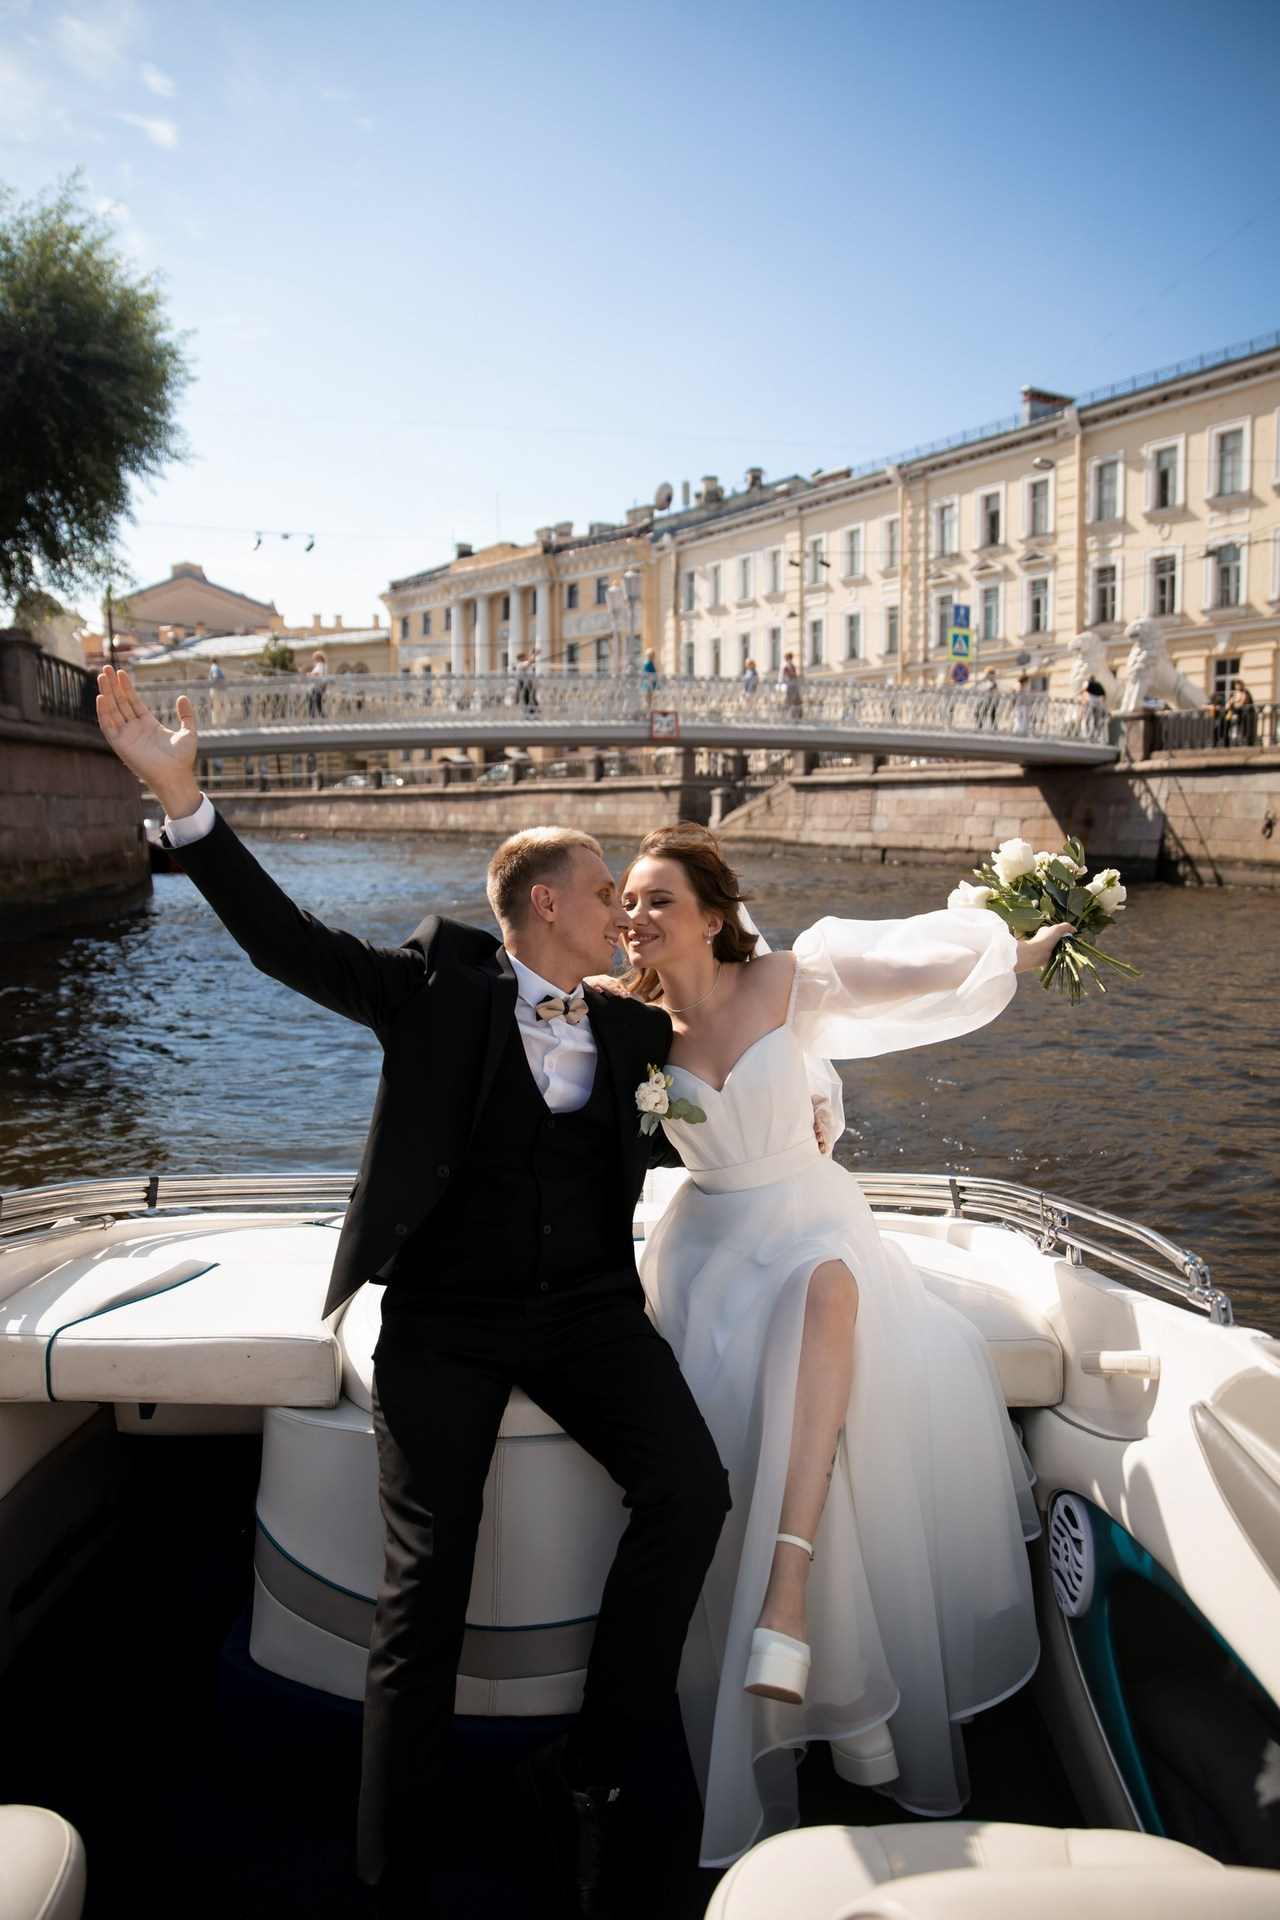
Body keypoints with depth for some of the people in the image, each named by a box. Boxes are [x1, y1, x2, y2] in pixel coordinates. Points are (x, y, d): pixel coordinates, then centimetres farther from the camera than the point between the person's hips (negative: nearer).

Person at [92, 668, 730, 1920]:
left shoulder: (626, 1027, 11)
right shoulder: (440, 982, -1)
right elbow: (290, 945, -9)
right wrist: (181, 798, -19)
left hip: (588, 1311, 3)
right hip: (445, 1322, -3)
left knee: (689, 1492, -17)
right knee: (424, 1587, -6)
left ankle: (584, 1768, 4)